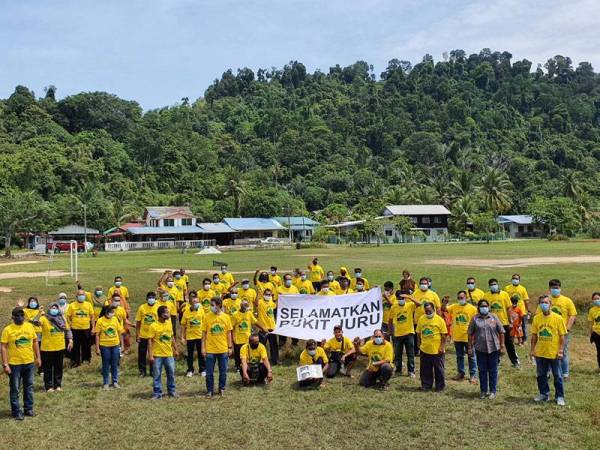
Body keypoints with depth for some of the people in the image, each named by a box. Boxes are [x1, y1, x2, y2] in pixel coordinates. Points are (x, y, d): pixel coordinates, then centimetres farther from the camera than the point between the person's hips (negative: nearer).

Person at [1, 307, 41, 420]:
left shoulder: (29, 326, 2)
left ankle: (28, 408, 27)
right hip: (14, 364, -4)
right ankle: (16, 411, 17)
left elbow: (35, 342, 11)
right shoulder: (8, 329, -10)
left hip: (29, 363, 4)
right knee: (15, 389, 6)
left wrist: (38, 357, 9)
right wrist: (5, 364, -14)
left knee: (29, 387, 14)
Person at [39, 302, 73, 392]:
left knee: (58, 367, 12)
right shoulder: (44, 319, -8)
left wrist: (70, 340, 5)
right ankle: (49, 386, 15)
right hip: (47, 348, -4)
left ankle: (58, 385, 23)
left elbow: (67, 330, 12)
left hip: (60, 347, 4)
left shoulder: (62, 318, 5)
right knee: (48, 368, 5)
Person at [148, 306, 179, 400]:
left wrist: (175, 350, 13)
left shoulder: (169, 324, 5)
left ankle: (171, 391, 26)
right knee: (157, 375, 3)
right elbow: (150, 341, -11)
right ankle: (157, 393, 14)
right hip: (157, 355, -4)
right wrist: (150, 355, -15)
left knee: (171, 373, 11)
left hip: (169, 354, 5)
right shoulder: (153, 326, -12)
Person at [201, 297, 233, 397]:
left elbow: (228, 333, 5)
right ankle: (210, 390, 19)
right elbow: (204, 333, 1)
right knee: (209, 372, 5)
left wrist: (230, 347, 3)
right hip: (210, 349, -1)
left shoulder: (226, 317, -1)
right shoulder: (207, 317, -4)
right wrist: (203, 347, -2)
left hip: (223, 349, 1)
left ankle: (222, 389, 25)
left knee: (223, 371, 10)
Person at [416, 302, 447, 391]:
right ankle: (426, 385, 23)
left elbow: (444, 335, -6)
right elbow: (418, 333, 11)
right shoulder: (421, 319, 2)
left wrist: (442, 347, -9)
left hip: (437, 350, -3)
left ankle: (440, 386, 21)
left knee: (438, 369, 8)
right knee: (425, 369, 10)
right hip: (424, 349, 3)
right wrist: (419, 344, 8)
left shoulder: (439, 320, -8)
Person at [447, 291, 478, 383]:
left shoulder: (472, 308, -7)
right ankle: (460, 373, 27)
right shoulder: (454, 307, 3)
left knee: (471, 357, 5)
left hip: (468, 337, -4)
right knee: (459, 356, 15)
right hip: (457, 337, 4)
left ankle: (472, 375, 12)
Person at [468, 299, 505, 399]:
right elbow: (470, 334, 4)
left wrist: (502, 346, 0)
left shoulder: (494, 317, 1)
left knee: (493, 370, 8)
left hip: (493, 348, 0)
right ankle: (483, 391, 21)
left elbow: (501, 332, 3)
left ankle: (493, 391, 19)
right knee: (482, 370, 9)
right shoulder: (475, 319, 0)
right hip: (480, 349, 0)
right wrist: (470, 347, 2)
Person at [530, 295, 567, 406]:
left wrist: (561, 350, -10)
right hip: (540, 353, 3)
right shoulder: (536, 318, 0)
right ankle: (544, 394, 29)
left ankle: (560, 397, 19)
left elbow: (563, 336, -6)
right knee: (541, 376, 13)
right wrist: (532, 350, 4)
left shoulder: (557, 318, -9)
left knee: (557, 376, 7)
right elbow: (534, 335, 6)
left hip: (554, 353, -3)